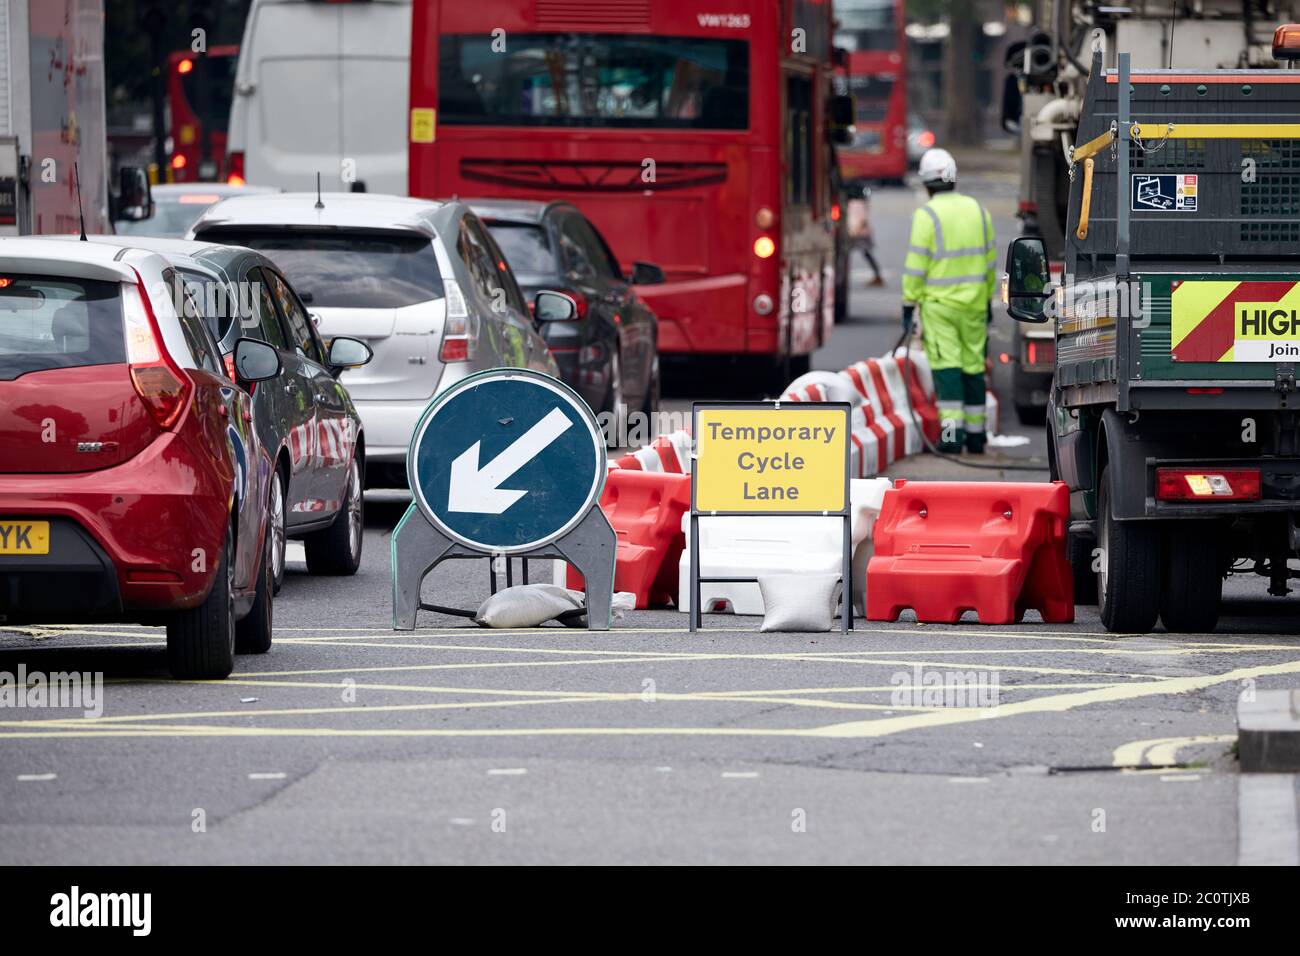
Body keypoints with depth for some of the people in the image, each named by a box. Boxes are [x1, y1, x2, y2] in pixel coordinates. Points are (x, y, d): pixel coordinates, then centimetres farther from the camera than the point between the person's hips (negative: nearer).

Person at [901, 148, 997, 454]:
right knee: (973, 365, 11)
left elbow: (916, 265, -13)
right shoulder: (978, 211, 5)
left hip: (938, 304, -5)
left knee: (946, 365, -6)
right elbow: (989, 260, 11)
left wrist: (909, 304, -6)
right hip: (974, 302, 5)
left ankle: (952, 431, -15)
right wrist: (988, 300, 20)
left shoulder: (927, 215, -12)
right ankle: (975, 433, 15)